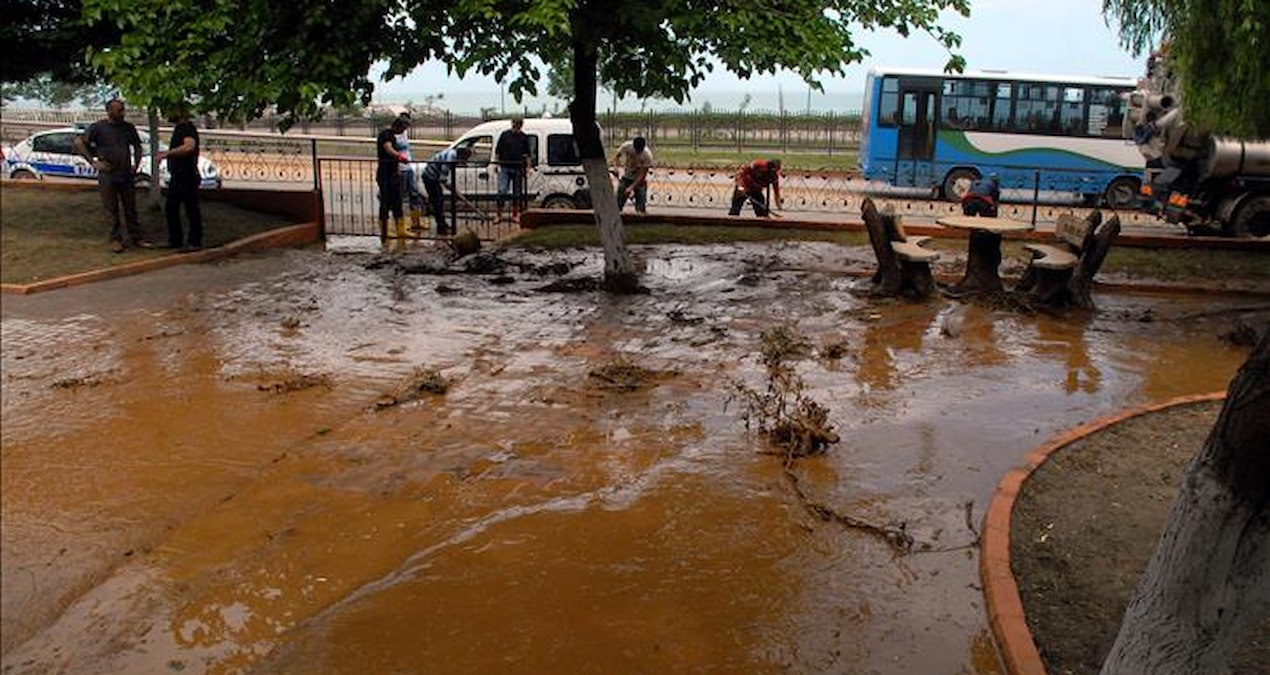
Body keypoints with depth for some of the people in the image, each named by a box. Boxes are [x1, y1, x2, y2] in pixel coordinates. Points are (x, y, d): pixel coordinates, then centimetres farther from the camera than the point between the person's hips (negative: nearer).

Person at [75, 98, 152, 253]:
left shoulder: (129, 127, 7)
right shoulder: (98, 127, -4)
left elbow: (137, 147, 20)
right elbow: (79, 143, -4)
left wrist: (136, 164, 6)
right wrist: (94, 162, -10)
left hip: (127, 175, 3)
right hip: (107, 176, -3)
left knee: (131, 209, 7)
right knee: (112, 211, 3)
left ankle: (137, 238, 14)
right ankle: (115, 239, 11)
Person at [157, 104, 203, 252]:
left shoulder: (187, 128, -14)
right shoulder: (179, 128, 18)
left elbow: (189, 146, -33)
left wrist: (168, 153, -32)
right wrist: (167, 153, 23)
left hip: (187, 176, -11)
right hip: (176, 176, 11)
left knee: (191, 209, -2)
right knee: (171, 209, 13)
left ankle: (195, 242, 5)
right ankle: (175, 240, 22)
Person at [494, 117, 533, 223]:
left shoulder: (524, 137, 7)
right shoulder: (504, 135, 4)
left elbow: (528, 154, 11)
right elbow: (497, 151, 8)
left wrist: (528, 167, 3)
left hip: (518, 168, 2)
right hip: (505, 167, -1)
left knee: (517, 193, 7)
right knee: (502, 191, -7)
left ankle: (515, 215, 17)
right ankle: (499, 215, -3)